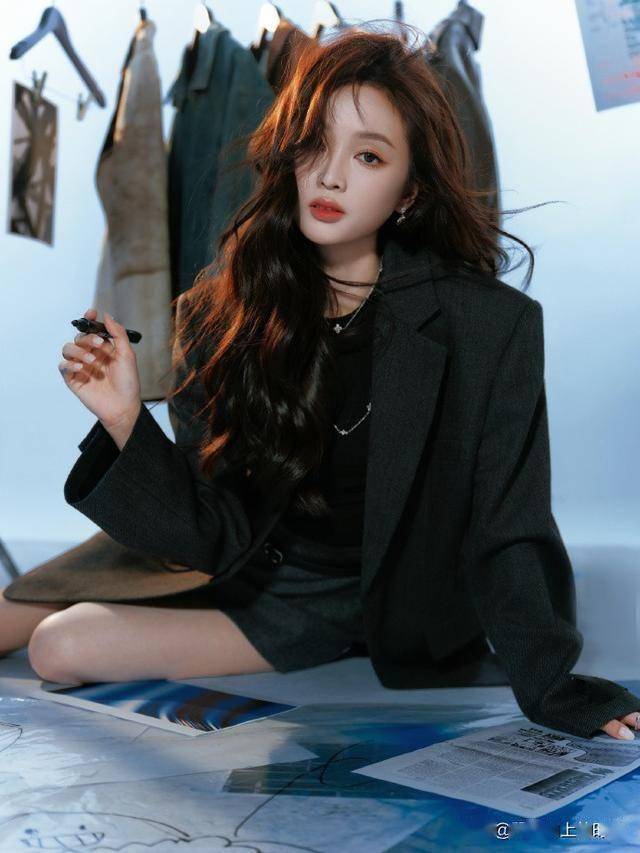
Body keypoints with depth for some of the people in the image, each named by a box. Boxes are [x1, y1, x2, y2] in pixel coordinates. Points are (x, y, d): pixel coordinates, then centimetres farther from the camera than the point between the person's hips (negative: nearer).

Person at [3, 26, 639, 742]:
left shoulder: (485, 323, -18)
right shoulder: (224, 310, -9)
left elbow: (506, 534, -12)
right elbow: (216, 534, -11)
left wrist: (551, 688, -19)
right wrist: (127, 423, -25)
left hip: (399, 609, -3)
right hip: (265, 578, 3)